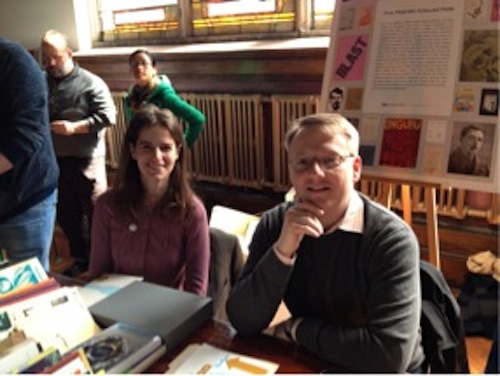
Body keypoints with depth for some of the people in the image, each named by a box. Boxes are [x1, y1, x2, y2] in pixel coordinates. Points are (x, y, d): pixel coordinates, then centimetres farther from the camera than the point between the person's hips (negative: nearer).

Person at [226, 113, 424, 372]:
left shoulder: (391, 238, -18)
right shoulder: (274, 224, -7)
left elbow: (389, 354, -25)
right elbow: (242, 322, -13)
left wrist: (297, 328, -17)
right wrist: (282, 251, -26)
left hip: (377, 371, -2)